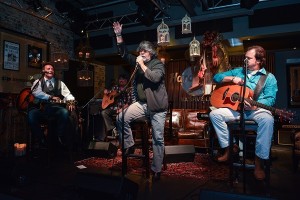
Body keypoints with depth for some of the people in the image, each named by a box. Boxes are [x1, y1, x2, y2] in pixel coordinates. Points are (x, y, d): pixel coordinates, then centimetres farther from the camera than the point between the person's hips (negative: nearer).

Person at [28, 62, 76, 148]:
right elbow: (36, 92, -5)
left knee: (65, 112, -32)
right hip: (41, 107, 0)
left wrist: (71, 102, -17)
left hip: (55, 107, 1)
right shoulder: (38, 82, 16)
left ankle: (61, 139, -15)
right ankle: (41, 140, -13)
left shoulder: (60, 83, 20)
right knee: (31, 114, -32)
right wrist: (51, 97, -15)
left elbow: (68, 94, 6)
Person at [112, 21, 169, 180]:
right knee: (121, 118, -15)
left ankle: (156, 170, 14)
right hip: (142, 103, 5)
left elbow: (155, 78, -23)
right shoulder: (138, 62, 10)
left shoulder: (158, 64, -5)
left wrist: (142, 65, -16)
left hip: (157, 105, -5)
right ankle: (129, 145, 6)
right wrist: (119, 35, 1)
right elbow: (124, 53, 9)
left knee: (158, 138, 0)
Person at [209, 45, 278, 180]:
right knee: (214, 114, -18)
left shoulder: (269, 77, 4)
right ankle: (229, 147, -7)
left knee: (267, 119, -37)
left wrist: (255, 105, -28)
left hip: (257, 110, -3)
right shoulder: (238, 71, 15)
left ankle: (259, 161, -28)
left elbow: (270, 99, -8)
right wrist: (232, 78, -6)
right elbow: (216, 77, 11)